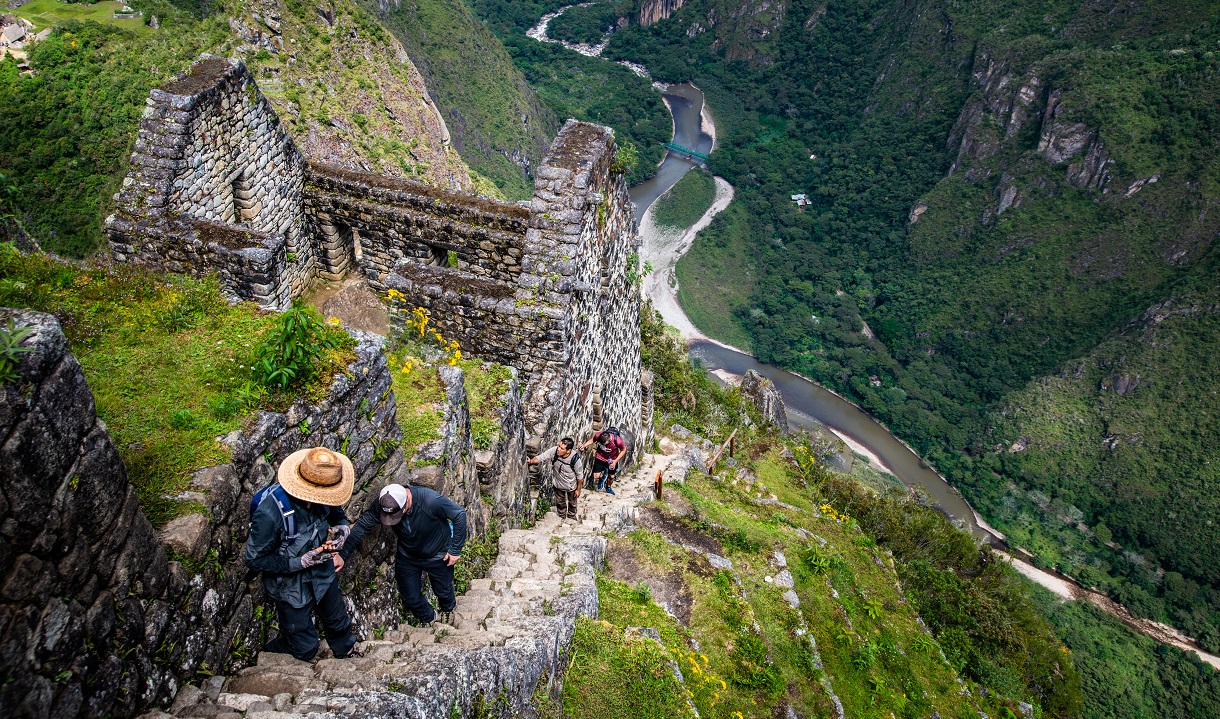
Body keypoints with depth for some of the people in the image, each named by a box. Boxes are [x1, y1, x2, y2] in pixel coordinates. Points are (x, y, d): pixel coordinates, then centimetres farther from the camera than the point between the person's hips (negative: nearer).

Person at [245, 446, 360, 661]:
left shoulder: (318, 497, -21)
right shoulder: (269, 513, -37)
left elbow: (337, 513, 2)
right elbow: (254, 560, -25)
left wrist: (342, 527, -22)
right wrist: (301, 562, -30)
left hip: (323, 575, 5)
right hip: (291, 586, -5)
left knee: (339, 623, 27)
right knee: (305, 648, 12)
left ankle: (347, 652, 59)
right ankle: (272, 652, 44)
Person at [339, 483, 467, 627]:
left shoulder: (431, 501, -40)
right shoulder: (381, 504, -29)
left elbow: (459, 515, -28)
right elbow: (361, 526, -22)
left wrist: (455, 550, -21)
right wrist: (342, 554, -31)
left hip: (438, 556, -3)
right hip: (407, 558, 3)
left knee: (443, 592, 19)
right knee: (411, 599, 12)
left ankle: (447, 609, 58)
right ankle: (427, 618, 47)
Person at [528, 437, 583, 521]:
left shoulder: (575, 459, -36)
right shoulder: (554, 451, -31)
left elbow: (580, 476, -20)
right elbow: (541, 458, -25)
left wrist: (578, 489, -9)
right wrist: (531, 461, -46)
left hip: (571, 486, -2)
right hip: (558, 484, 2)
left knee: (572, 503, 27)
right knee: (560, 502, 28)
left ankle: (571, 517, 57)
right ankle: (562, 518, 56)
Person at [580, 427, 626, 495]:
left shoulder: (617, 440, -36)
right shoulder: (598, 435, -31)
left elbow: (623, 450, -16)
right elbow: (592, 440, -6)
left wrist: (615, 461, -20)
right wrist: (584, 445, -20)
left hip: (612, 459, -1)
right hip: (600, 457, 1)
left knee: (611, 477, 15)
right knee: (596, 476, -6)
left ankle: (608, 487, 47)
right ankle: (601, 478, 30)